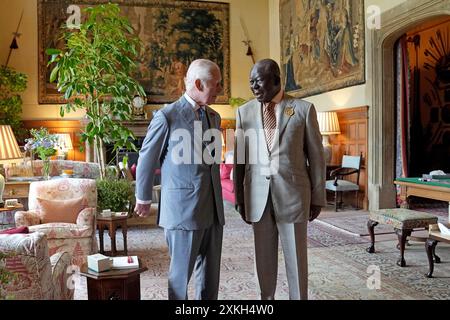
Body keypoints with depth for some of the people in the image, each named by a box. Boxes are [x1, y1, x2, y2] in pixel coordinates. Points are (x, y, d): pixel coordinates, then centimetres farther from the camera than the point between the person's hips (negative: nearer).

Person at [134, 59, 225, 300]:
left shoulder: (214, 117, 12)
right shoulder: (167, 116, -9)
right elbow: (147, 160, -1)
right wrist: (144, 199, 9)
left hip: (213, 208, 6)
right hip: (183, 207, -6)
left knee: (211, 271, 14)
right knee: (181, 272, 6)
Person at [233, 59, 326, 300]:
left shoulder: (303, 109, -1)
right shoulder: (244, 112, 6)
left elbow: (316, 156, 1)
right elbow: (239, 157, 8)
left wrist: (318, 197, 1)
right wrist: (239, 196, 7)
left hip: (292, 192, -2)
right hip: (258, 194, 2)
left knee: (296, 256, 5)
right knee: (264, 256, 11)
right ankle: (266, 297, 27)